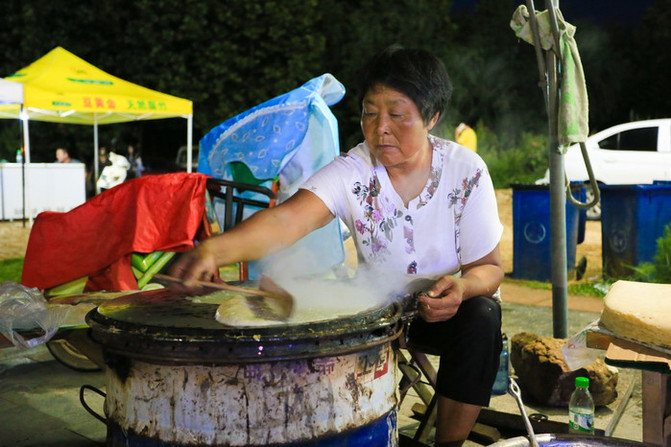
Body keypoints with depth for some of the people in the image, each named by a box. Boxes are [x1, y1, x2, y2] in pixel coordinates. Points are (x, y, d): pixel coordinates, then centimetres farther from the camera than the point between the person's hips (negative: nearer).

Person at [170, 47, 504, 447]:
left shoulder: (466, 171, -17)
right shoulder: (351, 172, -18)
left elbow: (490, 267, -9)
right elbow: (286, 220, -37)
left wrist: (463, 287, -34)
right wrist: (214, 249, -55)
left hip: (450, 304, 0)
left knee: (482, 317, -31)